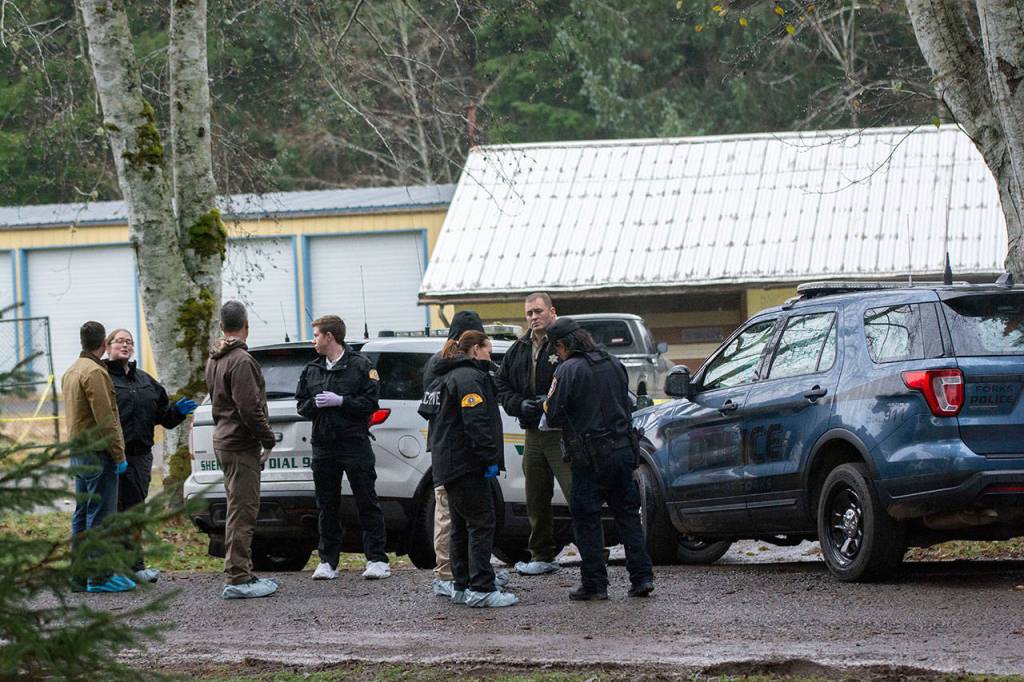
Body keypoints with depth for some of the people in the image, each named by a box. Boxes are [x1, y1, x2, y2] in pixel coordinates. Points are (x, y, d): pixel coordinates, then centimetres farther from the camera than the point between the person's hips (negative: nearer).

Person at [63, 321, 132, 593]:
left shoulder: (71, 372, 15)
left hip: (78, 454, 9)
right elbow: (105, 419, -19)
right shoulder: (94, 372, -15)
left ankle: (79, 575, 13)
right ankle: (99, 576, -8)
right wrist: (119, 455, -15)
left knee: (81, 515, 11)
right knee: (100, 516, -7)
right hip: (98, 453, -9)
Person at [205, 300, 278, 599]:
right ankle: (237, 580, -10)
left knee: (241, 511, 16)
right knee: (242, 512, -9)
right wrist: (268, 440, -11)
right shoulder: (241, 360, -16)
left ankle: (244, 573, 21)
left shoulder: (214, 360, 16)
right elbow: (249, 408, -22)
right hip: (241, 445, -10)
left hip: (224, 440, 10)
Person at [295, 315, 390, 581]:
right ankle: (328, 561, 13)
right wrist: (314, 404, -7)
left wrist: (340, 401, -16)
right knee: (327, 506, 7)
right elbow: (301, 405, 15)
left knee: (367, 503, -2)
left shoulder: (360, 366, -3)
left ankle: (377, 559, 0)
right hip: (323, 447, 5)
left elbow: (371, 402, -8)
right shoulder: (311, 370, 14)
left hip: (355, 445, -5)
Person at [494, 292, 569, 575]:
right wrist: (520, 405, 1)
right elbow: (501, 385, 19)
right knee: (536, 499, 12)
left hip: (563, 433, -7)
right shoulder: (519, 350, 15)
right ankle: (542, 556, 21)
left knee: (577, 493, -13)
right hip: (533, 433, 7)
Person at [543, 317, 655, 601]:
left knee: (586, 520, 3)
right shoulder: (614, 364, 8)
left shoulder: (568, 370, -13)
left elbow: (554, 416, -13)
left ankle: (595, 583, 2)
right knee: (627, 514, 12)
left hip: (590, 458, -6)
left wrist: (547, 408, 8)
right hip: (623, 449, 6)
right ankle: (642, 576, 7)